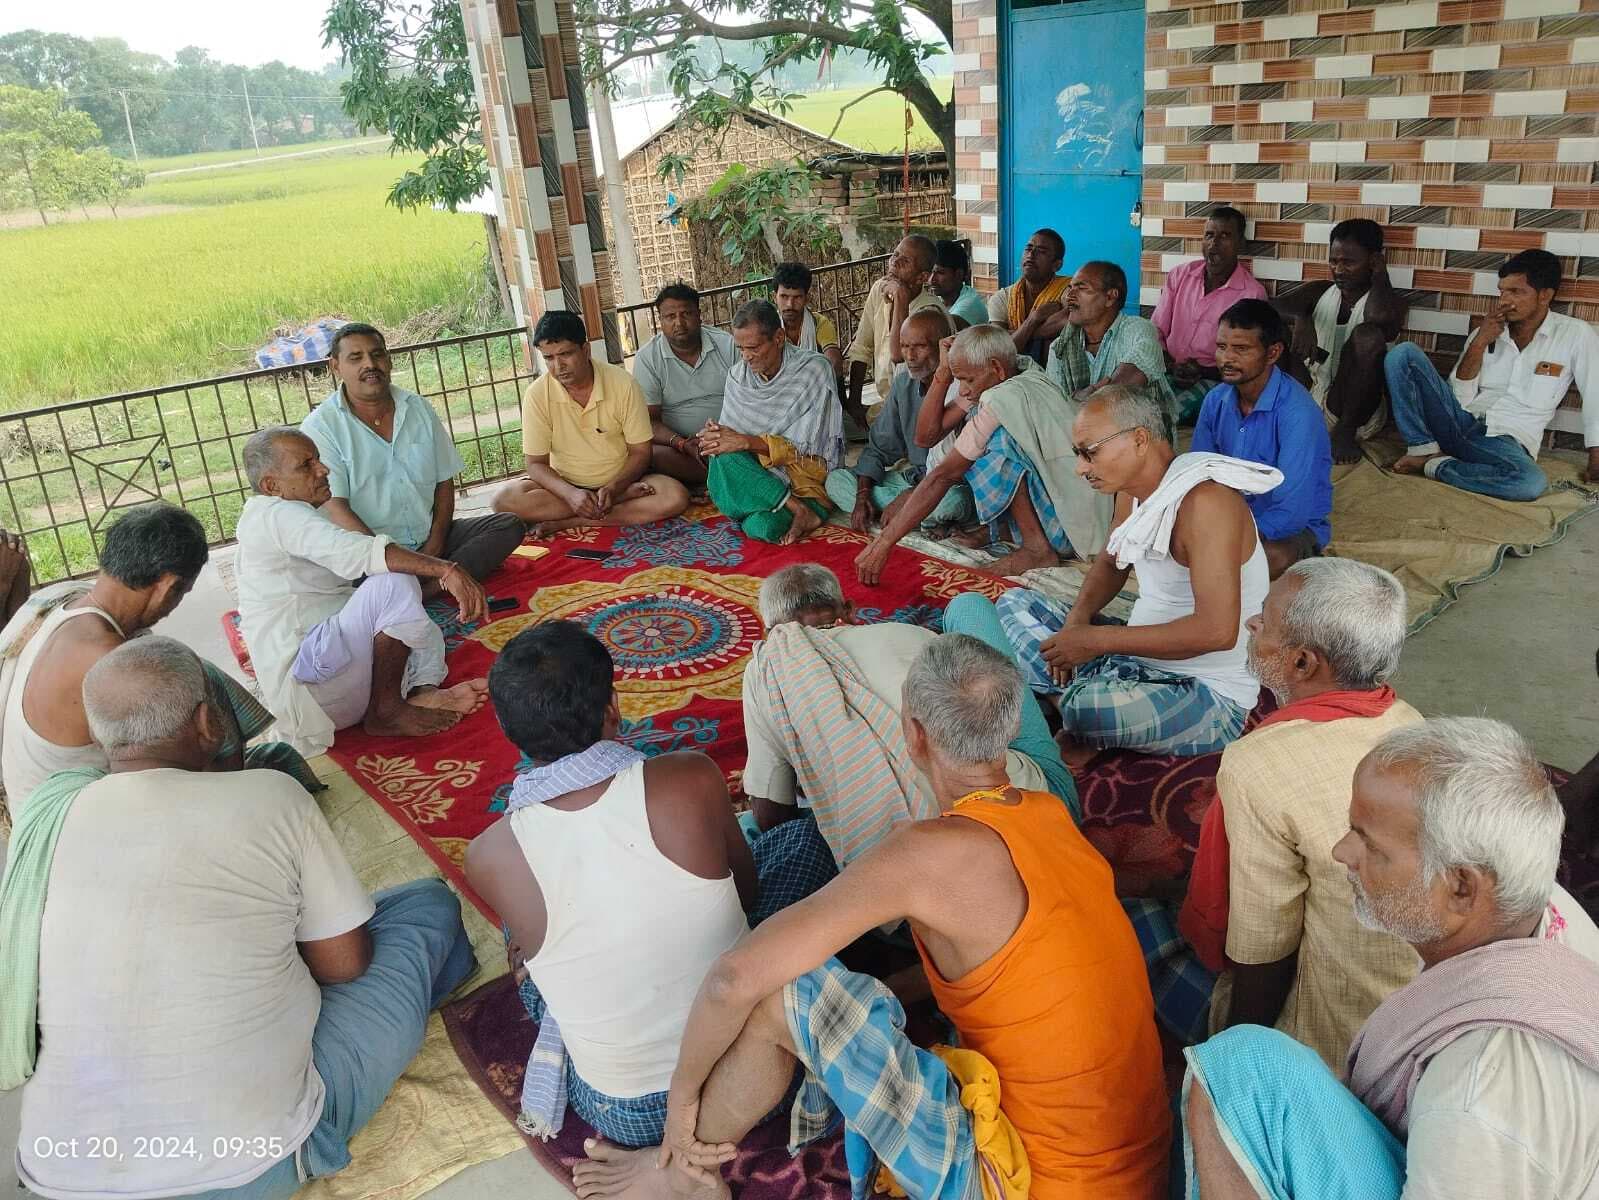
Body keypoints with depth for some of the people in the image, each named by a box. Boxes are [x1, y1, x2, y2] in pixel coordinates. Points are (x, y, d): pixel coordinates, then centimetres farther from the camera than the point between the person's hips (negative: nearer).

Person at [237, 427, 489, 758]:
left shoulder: (289, 519, 25)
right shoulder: (276, 513, -9)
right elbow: (352, 553, -26)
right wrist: (446, 569, -33)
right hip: (302, 681, -11)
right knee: (396, 583, -26)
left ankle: (423, 692, -14)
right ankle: (386, 710, -15)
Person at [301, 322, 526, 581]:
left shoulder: (419, 408, 11)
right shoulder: (320, 426, -4)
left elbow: (445, 482, 12)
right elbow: (334, 508, -13)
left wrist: (435, 545, -5)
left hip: (429, 541, 6)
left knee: (509, 526, -17)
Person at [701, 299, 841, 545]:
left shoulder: (813, 369, -9)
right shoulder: (737, 375, 6)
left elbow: (804, 448, -14)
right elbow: (731, 437, 7)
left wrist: (747, 442, -23)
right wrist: (719, 437, -18)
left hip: (805, 471, -5)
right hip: (755, 470, 5)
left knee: (764, 526, -35)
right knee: (724, 457, -31)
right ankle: (800, 512, -23)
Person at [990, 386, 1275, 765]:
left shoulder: (1205, 500, -25)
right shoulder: (1133, 487, 3)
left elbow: (1218, 630, -32)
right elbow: (1111, 561, 22)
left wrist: (1096, 639, -27)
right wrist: (1078, 617, 0)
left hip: (1210, 696, -9)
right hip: (1140, 660, 9)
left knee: (1088, 710, -39)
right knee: (1014, 603, 12)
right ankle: (1076, 691, -9)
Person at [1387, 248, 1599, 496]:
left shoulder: (1575, 334, 3)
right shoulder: (1487, 332, 12)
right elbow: (1460, 398, 3)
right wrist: (1479, 343, -7)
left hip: (1506, 441, -3)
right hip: (1459, 422, 3)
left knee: (1533, 482, -40)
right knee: (1404, 354, -15)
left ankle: (1437, 466, -20)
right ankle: (1426, 448, -14)